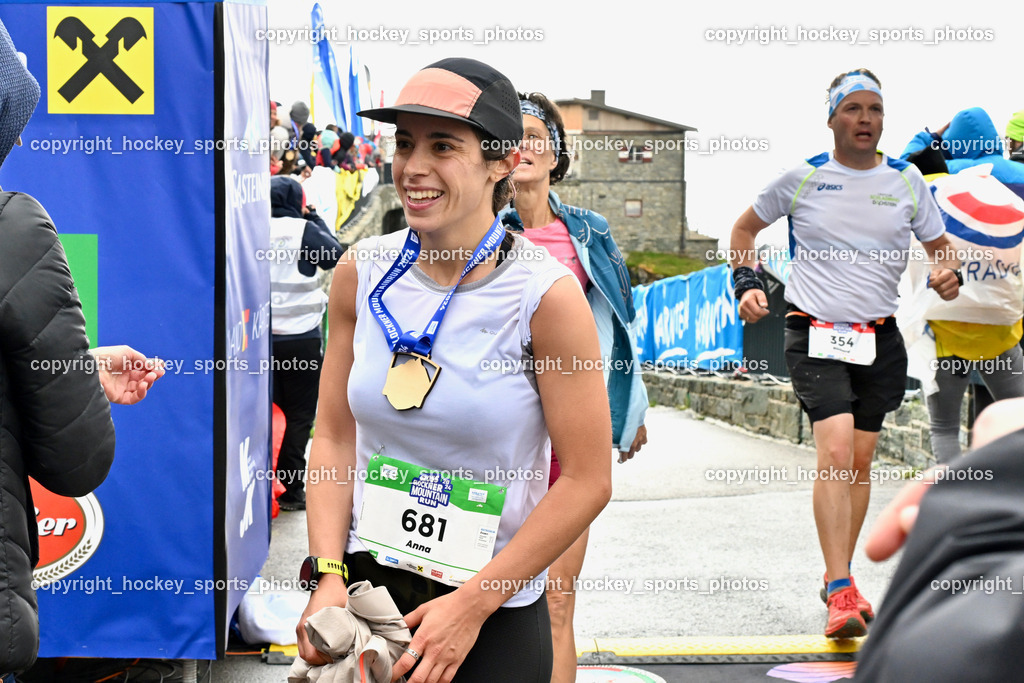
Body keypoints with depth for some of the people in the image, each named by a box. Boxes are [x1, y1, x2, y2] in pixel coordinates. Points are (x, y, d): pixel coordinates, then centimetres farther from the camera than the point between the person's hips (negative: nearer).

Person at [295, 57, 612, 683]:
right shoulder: (362, 273, -3)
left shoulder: (547, 295, -15)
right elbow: (334, 436, 3)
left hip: (496, 615, -3)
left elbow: (587, 481, -13)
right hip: (364, 588, 3)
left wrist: (472, 605, -13)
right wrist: (328, 573, -8)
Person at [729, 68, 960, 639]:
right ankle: (841, 592, -19)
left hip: (880, 338, 3)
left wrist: (948, 272, -8)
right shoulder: (803, 177, 0)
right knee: (835, 452, -18)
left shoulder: (906, 180, 5)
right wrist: (748, 282, -1)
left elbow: (939, 243, 14)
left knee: (861, 460, 8)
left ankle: (839, 579, 24)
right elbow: (746, 228, 14)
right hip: (815, 335, -3)